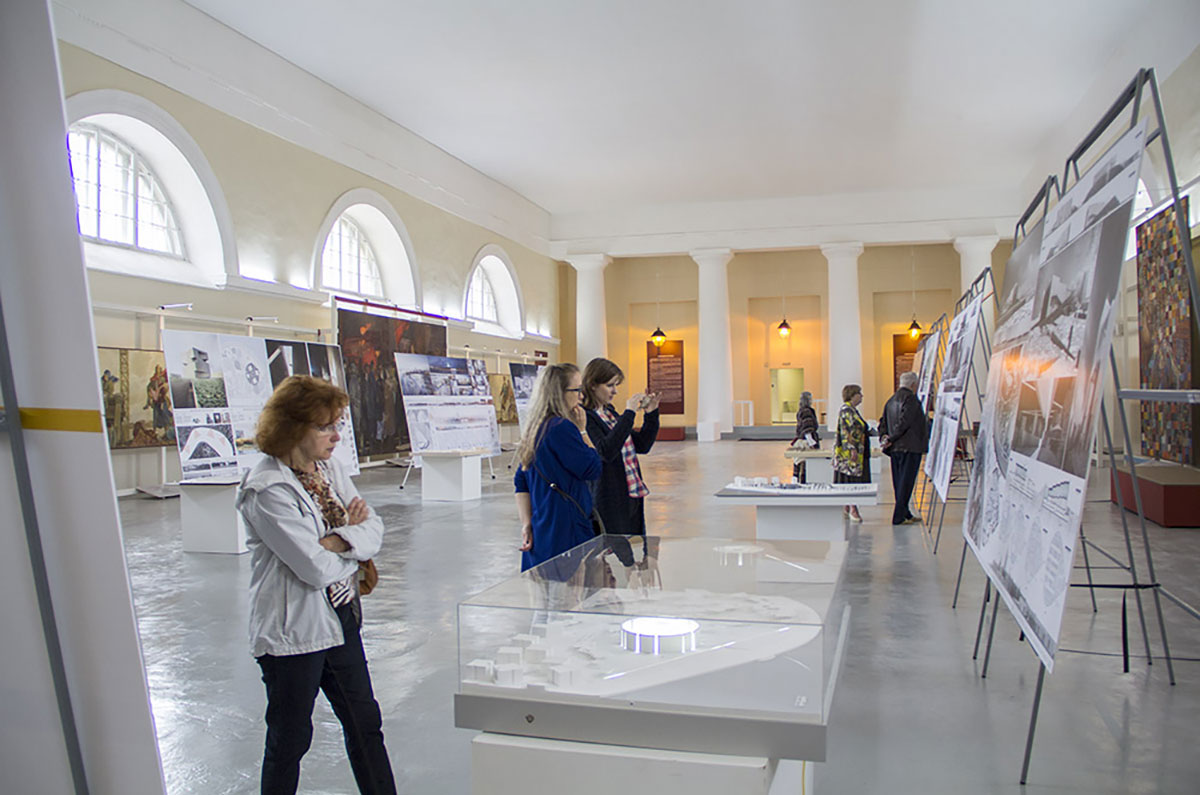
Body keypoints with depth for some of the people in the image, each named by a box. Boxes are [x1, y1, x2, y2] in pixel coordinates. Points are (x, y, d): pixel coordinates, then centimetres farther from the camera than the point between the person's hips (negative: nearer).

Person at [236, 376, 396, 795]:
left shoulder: (329, 469, 4)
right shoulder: (267, 490, -20)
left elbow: (373, 529, -2)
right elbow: (317, 568, -25)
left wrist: (336, 540, -21)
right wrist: (352, 532, -7)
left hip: (341, 618, 8)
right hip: (293, 631, -7)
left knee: (365, 723, 18)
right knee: (289, 740, 10)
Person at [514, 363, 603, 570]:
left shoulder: (536, 428, 13)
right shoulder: (562, 428, -16)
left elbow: (521, 481, 14)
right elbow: (593, 469, -11)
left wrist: (526, 524, 10)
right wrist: (582, 431, -3)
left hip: (542, 529, 10)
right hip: (565, 532, -10)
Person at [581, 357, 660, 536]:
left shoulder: (610, 412, 14)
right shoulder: (585, 417, -12)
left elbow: (642, 446, 18)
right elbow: (605, 452, -27)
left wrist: (651, 414, 6)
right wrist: (629, 414, -23)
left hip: (632, 496, 9)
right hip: (609, 501, -8)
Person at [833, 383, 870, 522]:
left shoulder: (852, 410, 18)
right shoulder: (846, 410, -12)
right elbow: (846, 432, -20)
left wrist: (868, 432, 16)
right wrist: (852, 449, -24)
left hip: (858, 453, 10)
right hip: (850, 452, -10)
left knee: (852, 481, 10)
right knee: (851, 480, -8)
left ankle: (847, 508, 15)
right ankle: (853, 510, -6)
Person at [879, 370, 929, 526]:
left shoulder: (891, 400, 16)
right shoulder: (911, 399, -11)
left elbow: (883, 422, 14)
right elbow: (904, 421, -19)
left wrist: (884, 436, 2)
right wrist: (890, 439, -15)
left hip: (895, 449, 8)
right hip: (910, 448, -8)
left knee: (899, 482, 13)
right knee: (906, 482, -5)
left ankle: (905, 514, 21)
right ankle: (899, 517, -5)